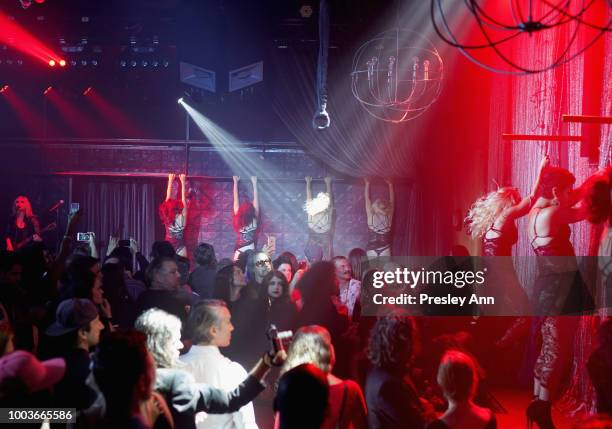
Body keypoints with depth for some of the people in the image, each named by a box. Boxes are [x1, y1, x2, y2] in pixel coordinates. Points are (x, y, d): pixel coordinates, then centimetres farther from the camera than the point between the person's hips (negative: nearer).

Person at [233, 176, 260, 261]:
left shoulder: (238, 220, -7)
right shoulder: (255, 221, -10)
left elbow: (236, 199, -1)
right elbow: (256, 200, -3)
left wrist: (235, 182, 6)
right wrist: (254, 183, 4)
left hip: (239, 253, 1)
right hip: (251, 253, -1)